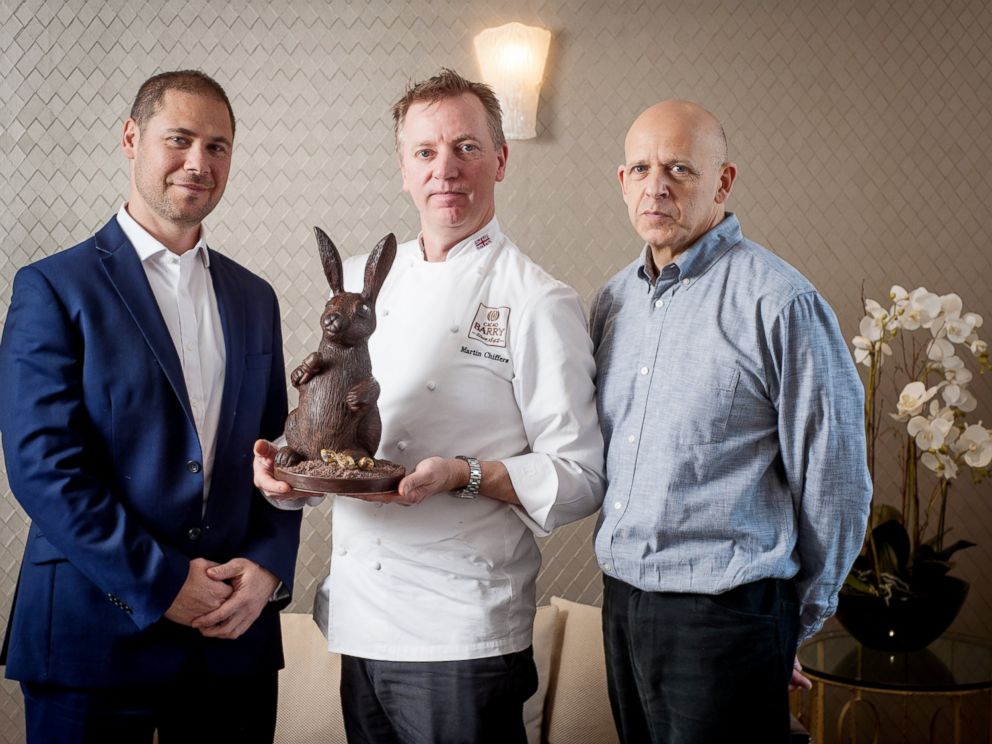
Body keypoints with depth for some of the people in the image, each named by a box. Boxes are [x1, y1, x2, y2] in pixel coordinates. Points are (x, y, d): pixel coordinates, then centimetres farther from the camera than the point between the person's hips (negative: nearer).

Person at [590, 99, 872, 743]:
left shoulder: (780, 302, -12)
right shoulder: (613, 302, 9)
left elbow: (835, 486, -8)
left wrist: (799, 621, 0)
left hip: (727, 613, -6)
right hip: (621, 600, 7)